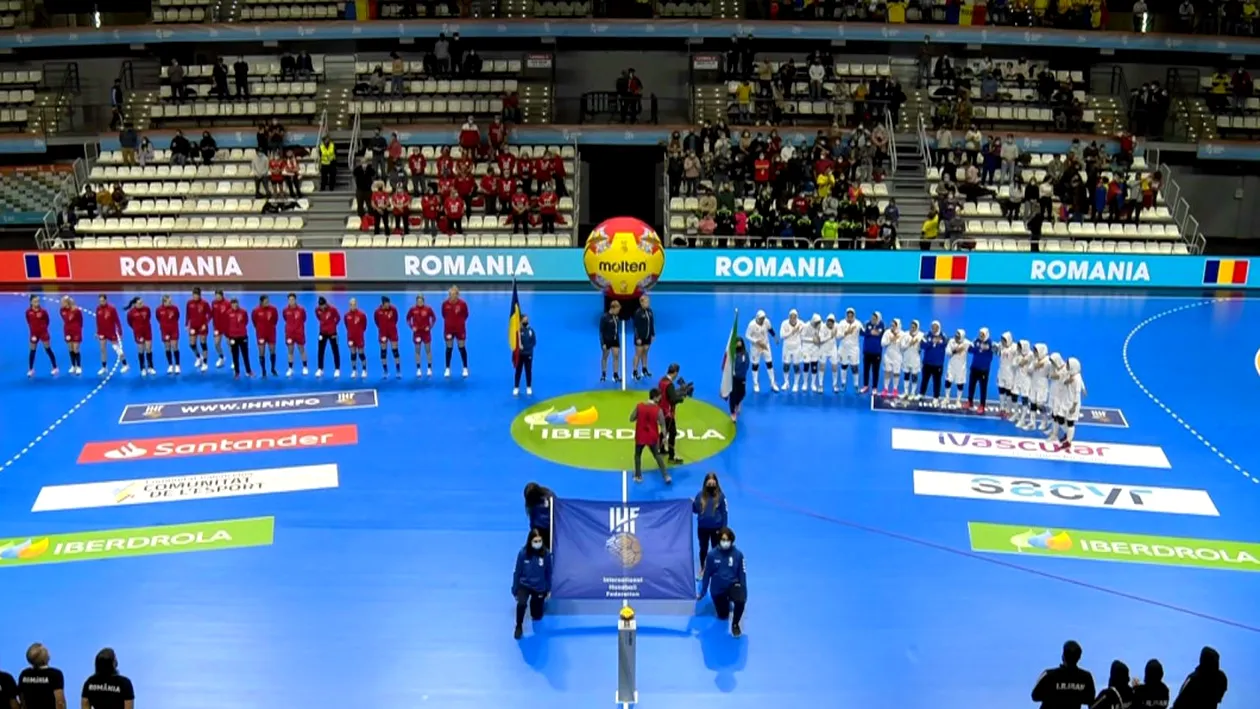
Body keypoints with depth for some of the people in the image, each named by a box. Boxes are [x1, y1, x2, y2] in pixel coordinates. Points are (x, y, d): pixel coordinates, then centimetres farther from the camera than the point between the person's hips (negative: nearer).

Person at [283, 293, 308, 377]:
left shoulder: (301, 309, -9)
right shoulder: (285, 310, -4)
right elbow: (286, 320, 12)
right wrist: (291, 326, 10)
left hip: (299, 333, -1)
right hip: (289, 333, 1)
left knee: (302, 350, 8)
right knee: (290, 351, 6)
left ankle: (304, 368, 18)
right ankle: (290, 369, 12)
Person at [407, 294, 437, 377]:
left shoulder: (428, 309, -8)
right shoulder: (412, 309, -5)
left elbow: (434, 318, 4)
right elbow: (408, 319, 8)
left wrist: (430, 326, -5)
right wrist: (411, 327, -3)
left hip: (426, 332, -1)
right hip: (417, 332, 1)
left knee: (428, 350, 2)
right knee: (417, 351, 5)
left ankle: (429, 369, 10)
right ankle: (418, 370, 11)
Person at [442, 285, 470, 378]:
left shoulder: (462, 303, -15)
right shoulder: (445, 304, -11)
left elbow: (465, 315, 1)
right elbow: (444, 315, 5)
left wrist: (459, 321, -3)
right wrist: (450, 321, 1)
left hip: (460, 329, -1)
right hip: (448, 329, 1)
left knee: (462, 348, 7)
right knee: (449, 348, 8)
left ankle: (465, 369, 18)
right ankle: (447, 369, 19)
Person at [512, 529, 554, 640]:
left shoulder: (546, 554, -17)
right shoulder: (523, 553, -20)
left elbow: (548, 573, -3)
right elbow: (517, 572, -8)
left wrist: (548, 589, 6)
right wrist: (515, 590, -2)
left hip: (540, 587, 2)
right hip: (525, 585, -2)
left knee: (537, 617, 12)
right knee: (521, 603, -32)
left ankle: (534, 601, 46)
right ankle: (519, 626, -4)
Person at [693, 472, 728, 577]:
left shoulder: (720, 496, -12)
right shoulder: (700, 495, -6)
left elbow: (724, 513, -7)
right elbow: (696, 510, 1)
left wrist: (723, 528, -8)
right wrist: (692, 504, -17)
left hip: (716, 528, -2)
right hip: (702, 528, 2)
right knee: (703, 549, 17)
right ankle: (702, 569, 36)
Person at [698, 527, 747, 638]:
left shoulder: (738, 554, -14)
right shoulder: (712, 555, -14)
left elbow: (742, 574, -4)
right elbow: (707, 574, -3)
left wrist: (744, 593, -5)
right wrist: (702, 593, 4)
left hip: (733, 585, -1)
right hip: (717, 588, 1)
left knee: (740, 601, -33)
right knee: (723, 617, 11)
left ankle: (735, 624, -4)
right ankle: (726, 603, 47)